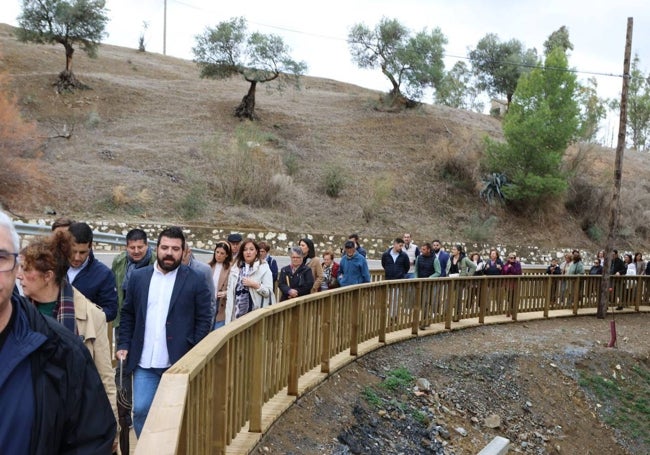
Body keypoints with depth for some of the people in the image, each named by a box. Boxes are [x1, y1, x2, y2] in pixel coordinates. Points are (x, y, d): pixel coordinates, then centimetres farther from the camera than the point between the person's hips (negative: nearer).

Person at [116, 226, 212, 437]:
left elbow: (204, 320, -3)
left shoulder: (196, 281, -4)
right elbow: (127, 314, 11)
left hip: (179, 363, -2)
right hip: (144, 363, 2)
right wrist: (123, 345, 2)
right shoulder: (138, 277, 5)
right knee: (140, 411, 5)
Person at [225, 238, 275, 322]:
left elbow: (268, 292, -5)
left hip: (256, 313, -3)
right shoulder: (235, 267, 10)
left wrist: (254, 284, -17)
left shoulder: (263, 268, -2)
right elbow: (230, 291, 10)